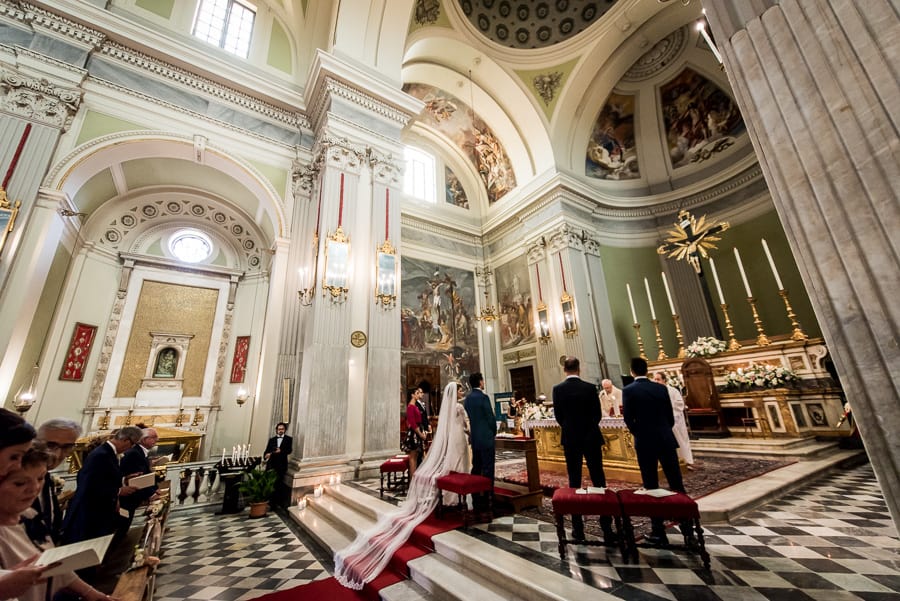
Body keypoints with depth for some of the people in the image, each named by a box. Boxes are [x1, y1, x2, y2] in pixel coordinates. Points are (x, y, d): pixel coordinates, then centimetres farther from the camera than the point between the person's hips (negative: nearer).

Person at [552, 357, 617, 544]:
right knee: (599, 481, 7)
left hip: (570, 439, 1)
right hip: (591, 438, 0)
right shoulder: (590, 388, -9)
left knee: (574, 482, 10)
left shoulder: (558, 389, -8)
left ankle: (578, 528, 18)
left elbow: (558, 416, -1)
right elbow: (597, 414, 0)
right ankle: (607, 528, 9)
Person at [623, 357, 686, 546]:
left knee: (651, 487, 5)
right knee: (677, 485, 11)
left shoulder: (628, 390, -7)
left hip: (645, 443, -3)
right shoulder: (661, 388, 3)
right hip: (666, 440, 3)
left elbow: (628, 419, -9)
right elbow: (671, 417, 6)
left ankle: (659, 532, 11)